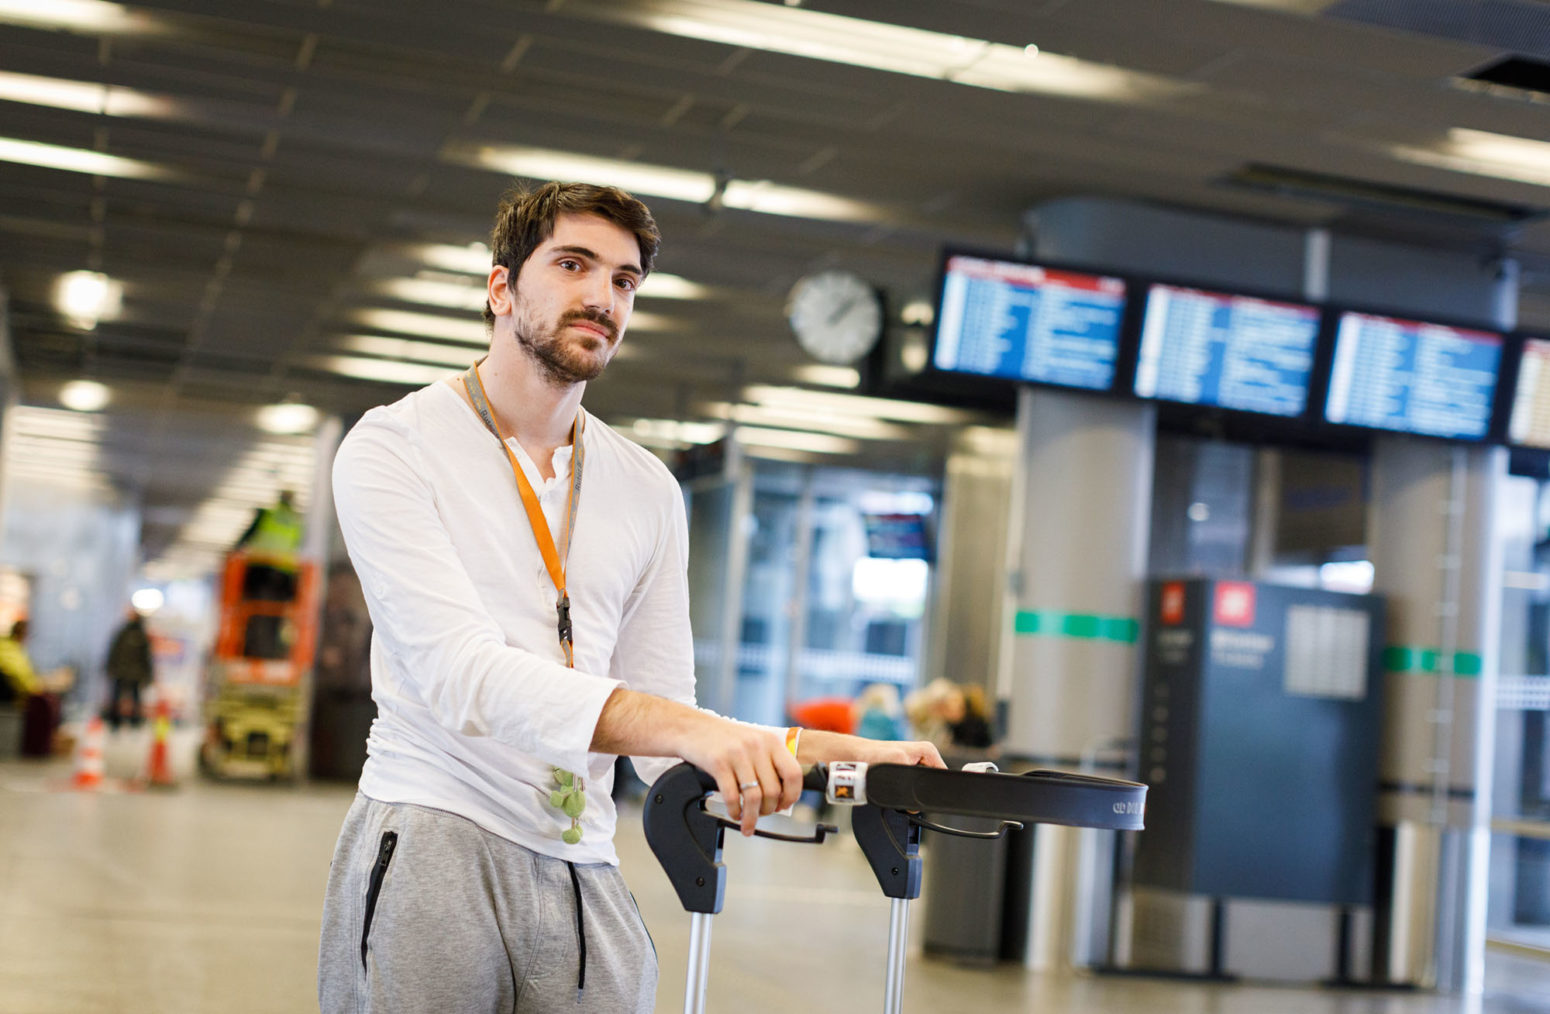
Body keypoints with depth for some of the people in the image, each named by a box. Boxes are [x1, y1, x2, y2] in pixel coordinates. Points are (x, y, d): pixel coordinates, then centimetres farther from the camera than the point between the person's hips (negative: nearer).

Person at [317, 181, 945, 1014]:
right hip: (432, 846, -4)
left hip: (585, 878, 4)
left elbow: (663, 741, 9)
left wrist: (842, 755, -6)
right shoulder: (395, 446, -4)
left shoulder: (649, 492, 12)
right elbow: (463, 675, -19)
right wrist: (688, 727, -30)